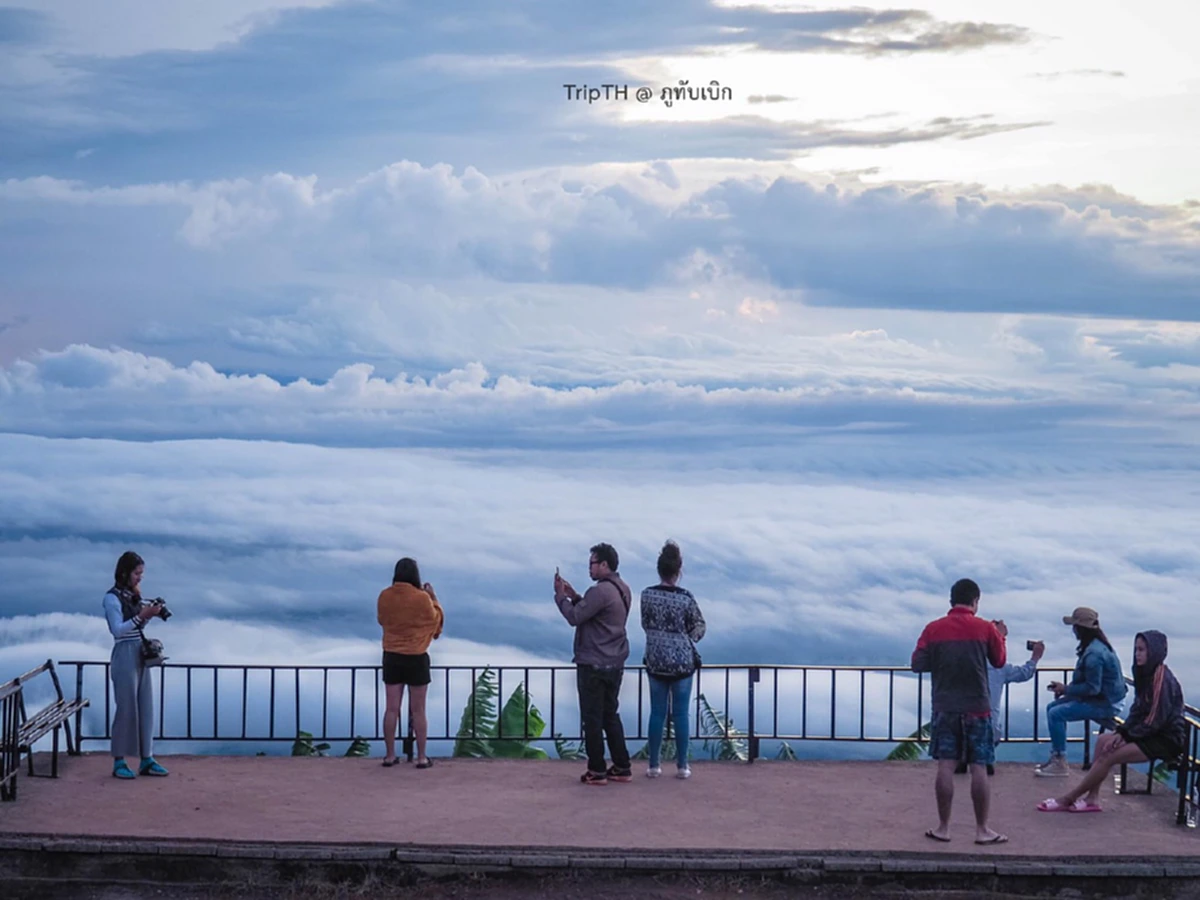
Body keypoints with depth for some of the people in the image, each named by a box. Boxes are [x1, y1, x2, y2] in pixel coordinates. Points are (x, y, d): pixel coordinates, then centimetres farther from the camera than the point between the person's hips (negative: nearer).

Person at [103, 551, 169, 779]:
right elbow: (117, 629, -15)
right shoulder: (112, 598, -9)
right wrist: (142, 616, -21)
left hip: (142, 654, 7)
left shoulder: (134, 595, 12)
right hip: (125, 655, -7)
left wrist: (150, 613, -1)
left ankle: (146, 759, 10)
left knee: (146, 707, 6)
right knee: (126, 707, -5)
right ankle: (119, 762, 3)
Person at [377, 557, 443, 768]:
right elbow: (435, 620, 1)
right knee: (418, 711, 4)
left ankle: (389, 755, 11)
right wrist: (433, 597, 11)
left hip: (391, 657, 3)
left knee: (392, 708, 7)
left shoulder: (384, 596, -4)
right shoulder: (422, 598, -15)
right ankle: (422, 757, 7)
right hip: (416, 658, -3)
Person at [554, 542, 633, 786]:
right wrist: (574, 596, 12)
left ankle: (597, 771, 2)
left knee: (592, 719, -1)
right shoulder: (622, 590, 12)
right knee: (610, 716, 15)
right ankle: (622, 768, 15)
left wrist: (561, 595, -2)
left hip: (593, 665, -9)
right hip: (615, 664, 9)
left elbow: (574, 617, -16)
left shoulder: (600, 591, -20)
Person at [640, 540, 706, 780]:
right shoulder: (686, 597, -14)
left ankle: (654, 765, 11)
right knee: (680, 714, 5)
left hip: (656, 661, 2)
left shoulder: (647, 595, -6)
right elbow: (699, 627, -3)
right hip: (682, 661, -2)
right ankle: (682, 766, 8)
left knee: (657, 713, 9)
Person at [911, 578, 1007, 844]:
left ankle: (943, 827, 7)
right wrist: (1000, 637, 27)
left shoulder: (933, 629, -2)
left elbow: (918, 664, -1)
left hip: (945, 708, 1)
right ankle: (982, 829, 5)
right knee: (979, 768, 2)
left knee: (945, 766, 3)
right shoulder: (985, 628, -4)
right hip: (977, 708, -1)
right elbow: (999, 661, 9)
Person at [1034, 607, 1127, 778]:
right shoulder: (1096, 645, 9)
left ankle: (1060, 763, -9)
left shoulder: (1094, 653, -25)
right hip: (1103, 697, 11)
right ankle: (1055, 756, 14)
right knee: (1052, 707, 11)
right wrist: (1065, 688, 5)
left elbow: (1092, 688, -26)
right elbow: (1088, 680, 18)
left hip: (1104, 704, -11)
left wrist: (1066, 689, -13)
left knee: (1056, 713, -17)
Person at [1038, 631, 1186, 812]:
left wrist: (1126, 735, -12)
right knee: (1103, 740, 4)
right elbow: (1138, 711, 13)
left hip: (1167, 739, -10)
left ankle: (1068, 799, -7)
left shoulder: (1162, 679, -21)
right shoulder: (1147, 674, 9)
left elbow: (1155, 720, -22)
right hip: (1153, 732, 10)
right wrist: (1121, 732, -2)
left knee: (1108, 756, -17)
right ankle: (1092, 798, -3)